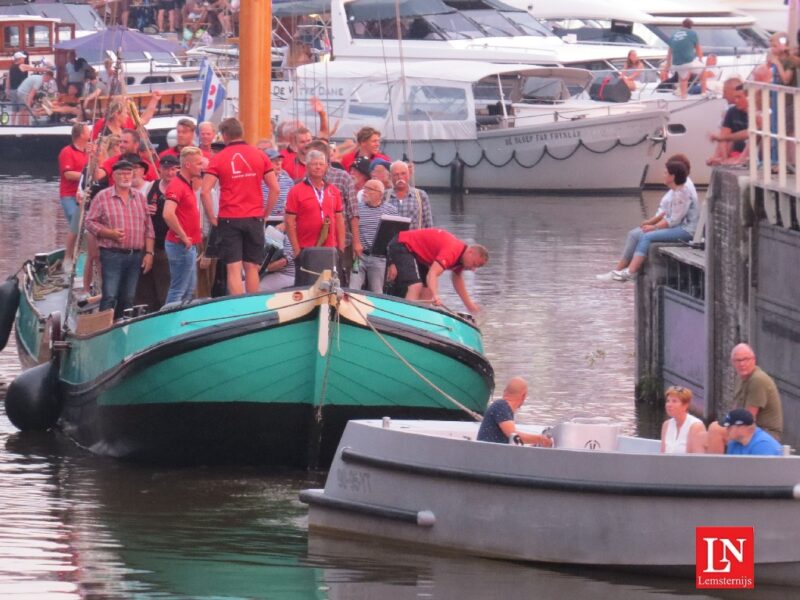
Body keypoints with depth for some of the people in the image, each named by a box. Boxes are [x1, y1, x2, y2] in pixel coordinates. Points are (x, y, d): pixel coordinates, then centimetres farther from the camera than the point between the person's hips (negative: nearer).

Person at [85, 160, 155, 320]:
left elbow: (148, 228, 14)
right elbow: (90, 222, -2)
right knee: (110, 297, -10)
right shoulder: (102, 197, 0)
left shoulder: (140, 198, 14)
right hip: (112, 254, -5)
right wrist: (110, 233, -16)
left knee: (128, 298, 8)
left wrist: (149, 253, 7)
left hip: (136, 255, 5)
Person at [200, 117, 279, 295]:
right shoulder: (259, 156, 4)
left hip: (229, 220, -2)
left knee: (234, 269, -2)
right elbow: (275, 189, 1)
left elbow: (204, 192, -10)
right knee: (252, 268, 10)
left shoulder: (218, 159, -2)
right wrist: (265, 214, 10)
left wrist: (212, 218, -1)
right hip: (254, 219, 2)